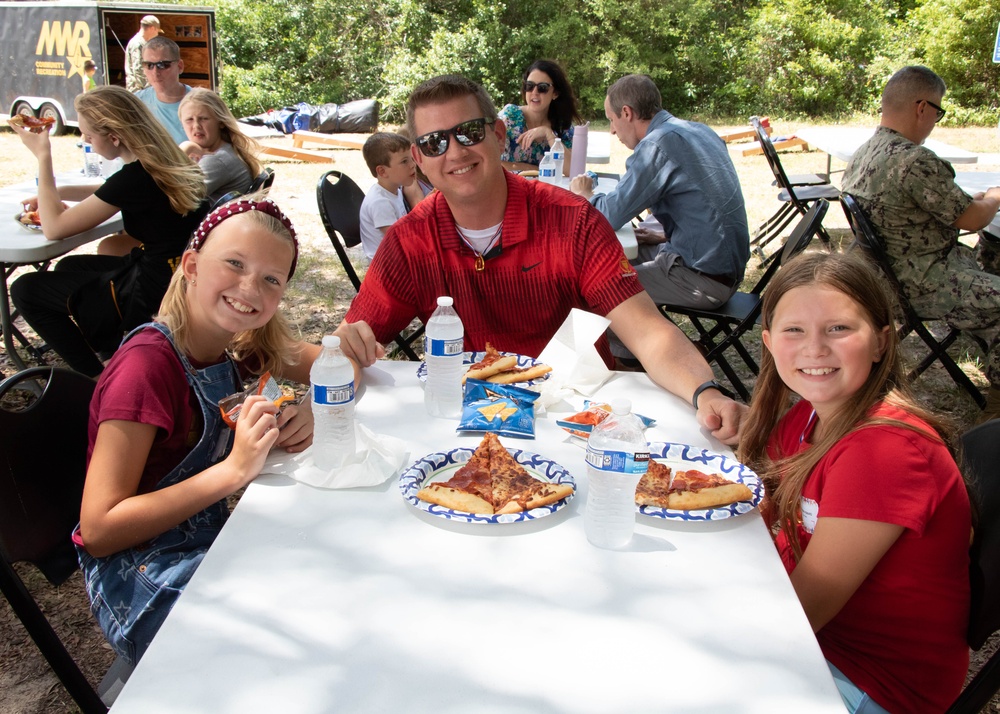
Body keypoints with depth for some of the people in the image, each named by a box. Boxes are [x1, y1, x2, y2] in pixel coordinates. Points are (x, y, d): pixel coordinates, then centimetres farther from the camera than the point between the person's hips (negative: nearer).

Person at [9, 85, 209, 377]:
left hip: (153, 297, -9)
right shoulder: (169, 160, 2)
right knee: (69, 267, 29)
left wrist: (43, 156, -6)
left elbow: (53, 228, -13)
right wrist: (57, 193, 14)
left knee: (25, 289, 6)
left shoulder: (134, 178, -24)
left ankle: (96, 380, 9)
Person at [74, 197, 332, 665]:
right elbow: (98, 531, -23)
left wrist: (314, 413, -16)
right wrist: (233, 470, -31)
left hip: (211, 537, 8)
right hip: (140, 574, -7)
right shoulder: (147, 367, -21)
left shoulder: (236, 344, 1)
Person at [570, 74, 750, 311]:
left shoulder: (658, 144, -18)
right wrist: (666, 236, 12)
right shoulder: (700, 131, 9)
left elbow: (608, 217, -17)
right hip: (728, 265, 9)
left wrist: (585, 194, 2)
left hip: (706, 278, -9)